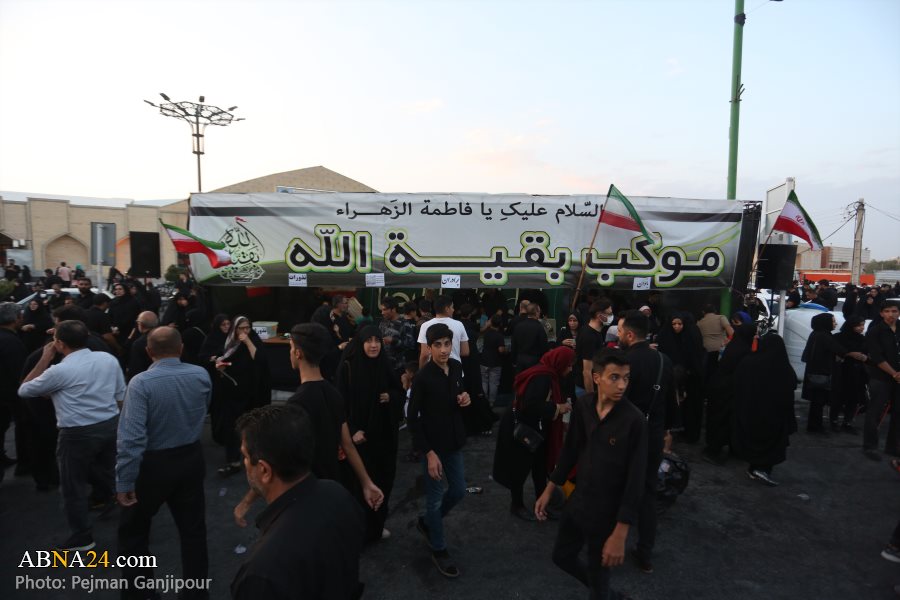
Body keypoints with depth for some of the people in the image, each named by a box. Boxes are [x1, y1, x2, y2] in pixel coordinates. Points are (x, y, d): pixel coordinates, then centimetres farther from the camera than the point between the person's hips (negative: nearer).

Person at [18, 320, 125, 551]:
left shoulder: (59, 371, -16)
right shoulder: (109, 359, -2)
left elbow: (24, 390, 1)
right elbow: (121, 397, 5)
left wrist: (44, 359, 1)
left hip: (78, 434, -5)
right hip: (111, 426, 5)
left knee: (73, 485, 12)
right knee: (106, 473, 24)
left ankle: (82, 536, 24)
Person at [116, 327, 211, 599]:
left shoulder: (141, 382, -21)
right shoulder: (201, 375, -8)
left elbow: (132, 437, -25)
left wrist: (125, 482, -18)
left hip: (153, 464, -4)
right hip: (192, 458, 4)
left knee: (133, 530, 21)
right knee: (193, 528, 16)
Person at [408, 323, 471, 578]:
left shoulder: (456, 366, -3)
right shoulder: (422, 377, -21)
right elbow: (412, 418, -17)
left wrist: (464, 399, -9)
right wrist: (429, 452, -18)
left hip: (454, 441, 7)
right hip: (433, 444, -6)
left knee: (459, 490, 17)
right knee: (435, 497, 7)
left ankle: (426, 522, 42)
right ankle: (439, 550, 28)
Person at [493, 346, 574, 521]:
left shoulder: (548, 374, 2)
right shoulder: (542, 378, -28)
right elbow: (532, 405, -36)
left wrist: (563, 404, -3)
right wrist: (557, 408, -25)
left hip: (534, 428, 10)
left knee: (540, 465, 16)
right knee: (521, 467, 8)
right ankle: (517, 505, 26)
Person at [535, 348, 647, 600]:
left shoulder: (634, 420, -24)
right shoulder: (583, 405, -9)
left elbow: (635, 480, -20)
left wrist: (620, 534, -19)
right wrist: (549, 490, 10)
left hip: (608, 512, -5)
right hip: (578, 500, 5)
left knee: (597, 576, 13)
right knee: (562, 556, 22)